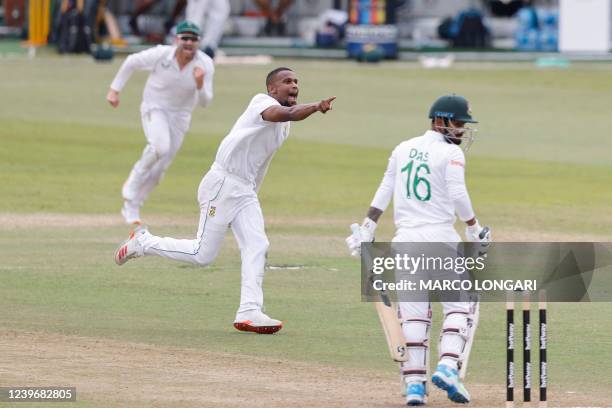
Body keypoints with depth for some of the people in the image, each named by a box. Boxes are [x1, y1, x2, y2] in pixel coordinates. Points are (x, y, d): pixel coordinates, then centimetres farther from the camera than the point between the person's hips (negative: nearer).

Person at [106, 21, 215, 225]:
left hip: (180, 116, 3)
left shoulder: (205, 65, -16)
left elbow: (205, 102, -15)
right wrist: (114, 89, -5)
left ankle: (131, 207, 23)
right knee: (160, 146, -31)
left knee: (159, 168, 6)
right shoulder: (160, 55, -21)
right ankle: (133, 186, -8)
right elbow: (131, 62, -4)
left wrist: (200, 84, -35)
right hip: (155, 109, -3)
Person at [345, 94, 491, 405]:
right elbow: (458, 195, -12)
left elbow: (384, 192, 12)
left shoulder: (403, 149, 13)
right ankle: (448, 366, -15)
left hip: (405, 238, 5)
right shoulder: (451, 153, -4)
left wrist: (367, 229, 13)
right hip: (440, 235, -5)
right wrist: (475, 229, 0)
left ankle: (414, 383, -3)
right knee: (458, 303, 4)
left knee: (413, 312, 5)